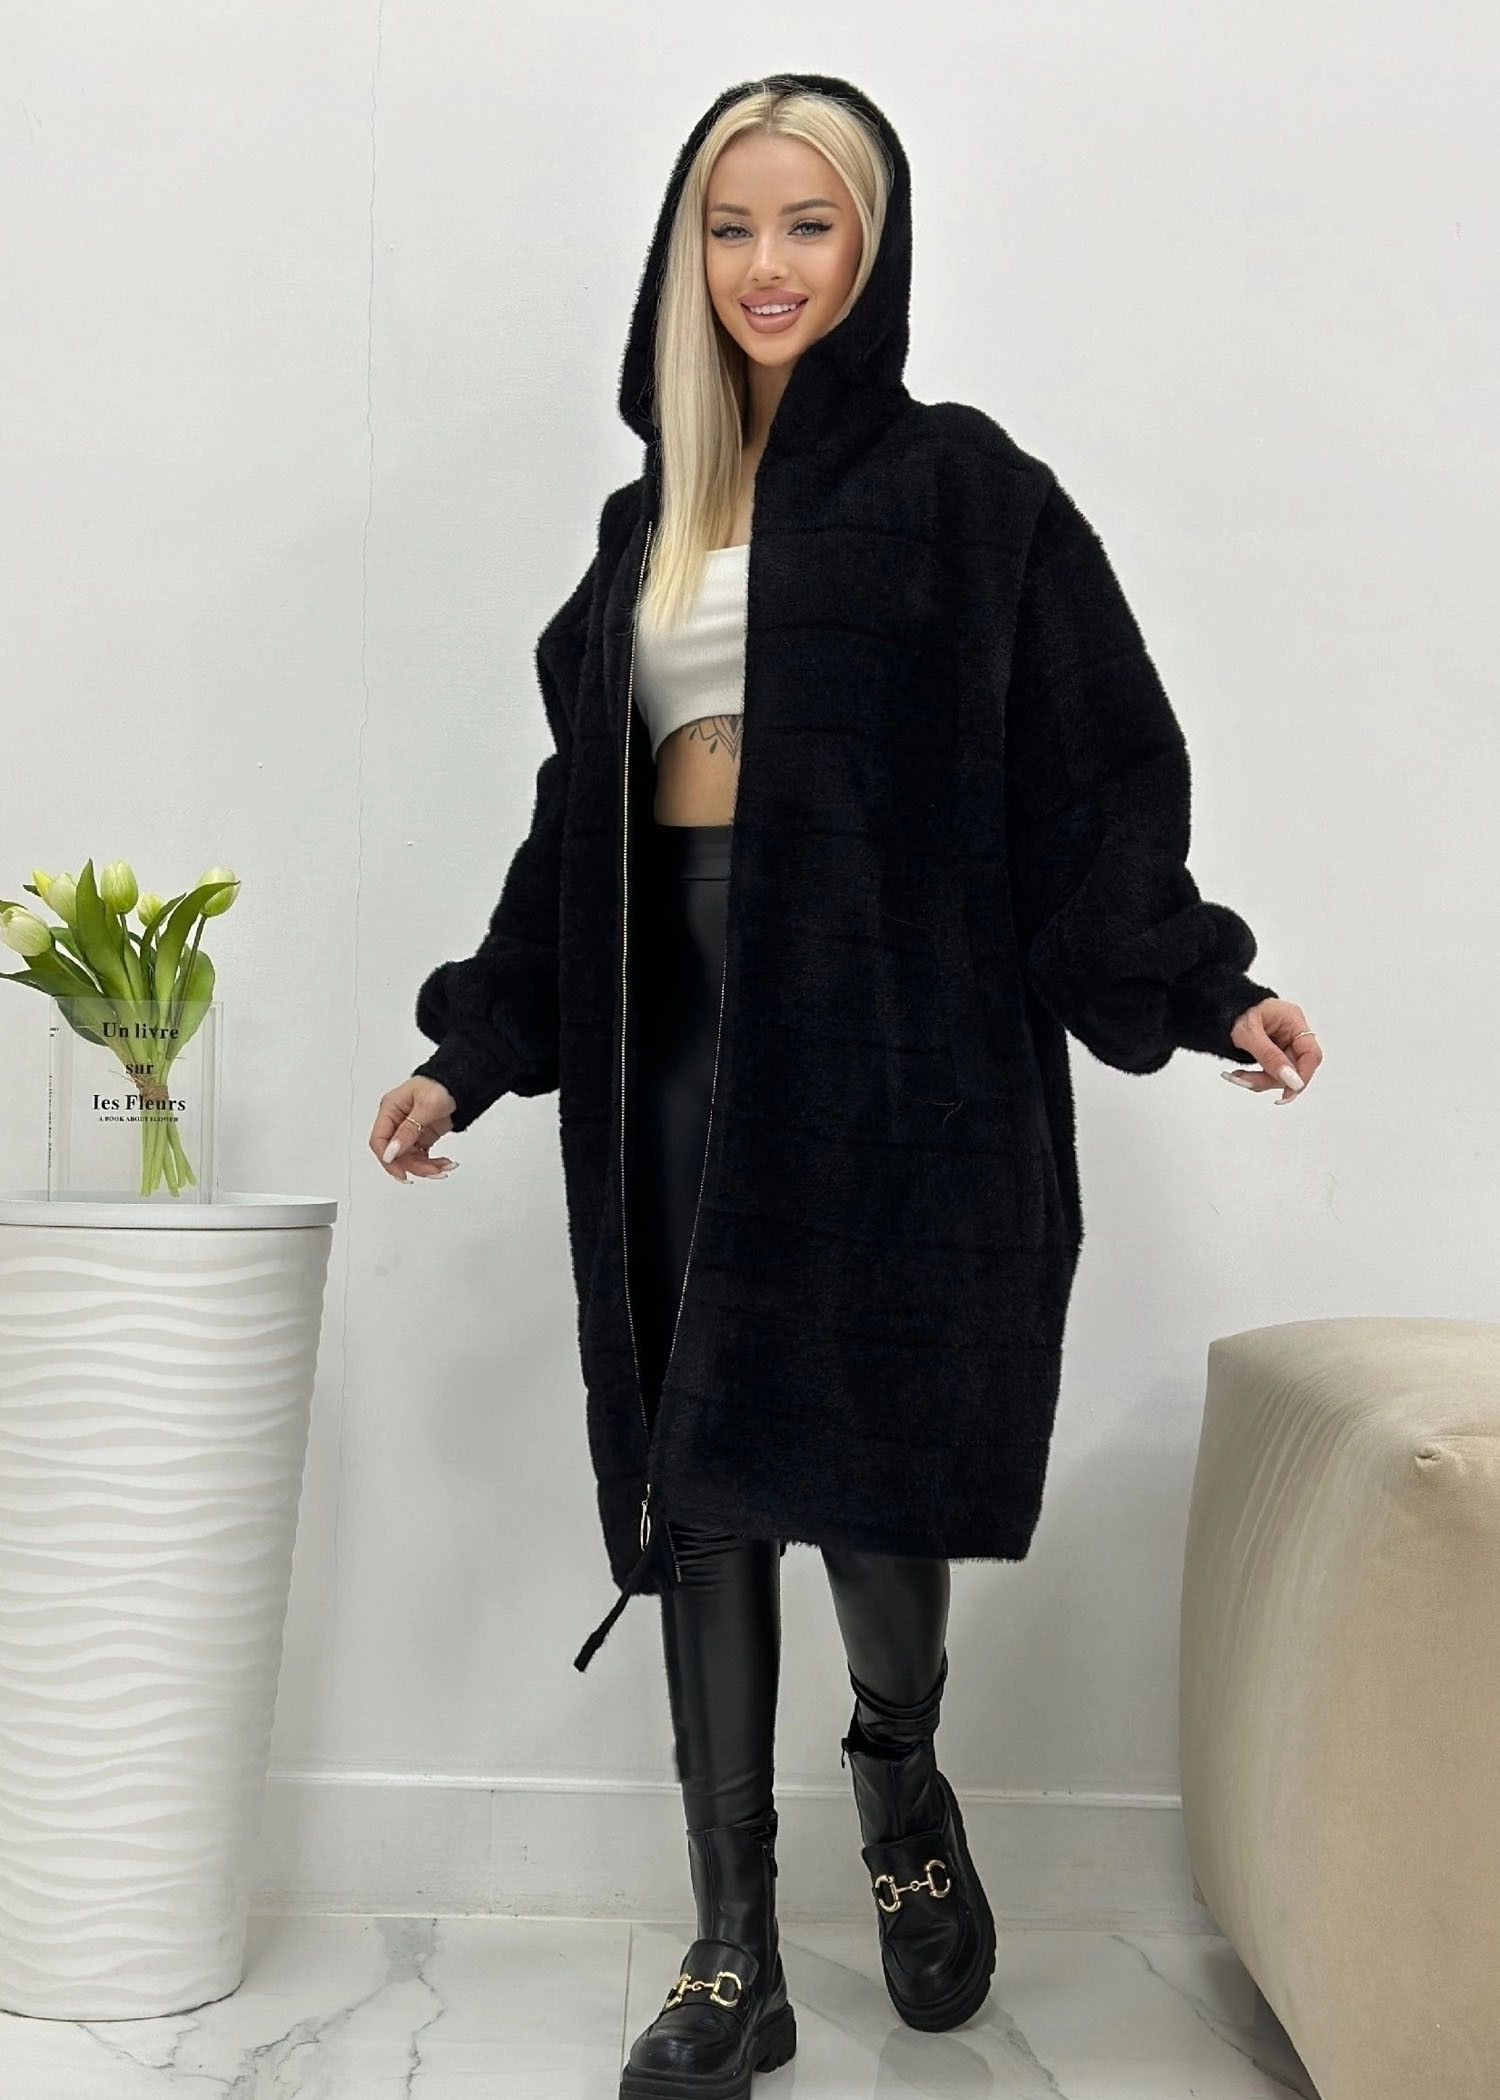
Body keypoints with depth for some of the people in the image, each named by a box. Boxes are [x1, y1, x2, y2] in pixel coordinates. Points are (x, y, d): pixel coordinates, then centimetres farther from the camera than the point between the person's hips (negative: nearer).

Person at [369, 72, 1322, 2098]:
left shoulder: (962, 487, 4)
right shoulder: (650, 518, 18)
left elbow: (1090, 773, -1)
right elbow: (583, 809, 20)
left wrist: (1207, 987, -13)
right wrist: (475, 1047, 18)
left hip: (892, 1023, -5)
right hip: (678, 1023, 5)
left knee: (860, 1442, -6)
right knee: (698, 1472, 2)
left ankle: (903, 1776, 28)